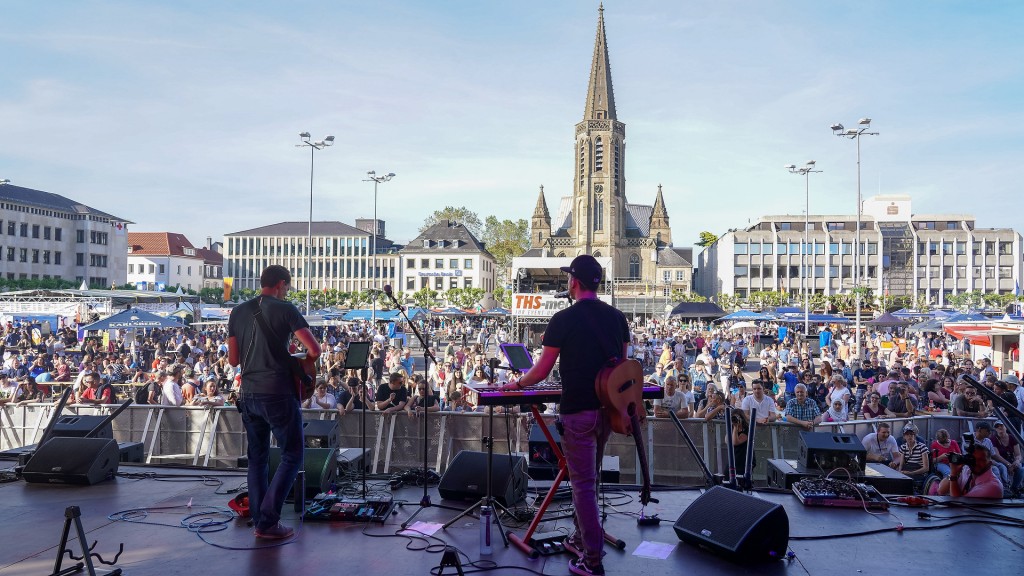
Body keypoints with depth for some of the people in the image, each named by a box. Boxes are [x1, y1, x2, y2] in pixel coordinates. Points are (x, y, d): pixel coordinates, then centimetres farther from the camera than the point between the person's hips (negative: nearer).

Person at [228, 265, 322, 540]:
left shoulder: (238, 312, 10)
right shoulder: (285, 309, -7)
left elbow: (233, 359, 13)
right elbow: (315, 349, -12)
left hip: (248, 394, 6)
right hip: (279, 394, -6)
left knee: (257, 458, 16)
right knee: (292, 456, 5)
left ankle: (259, 520, 17)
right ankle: (268, 522, 0)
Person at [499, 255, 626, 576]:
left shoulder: (564, 319, -11)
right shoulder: (617, 317, 5)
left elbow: (541, 371, -8)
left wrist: (516, 384, 10)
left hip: (578, 410, -6)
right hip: (609, 408, 6)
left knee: (583, 483, 0)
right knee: (589, 477, 21)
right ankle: (582, 538, 31)